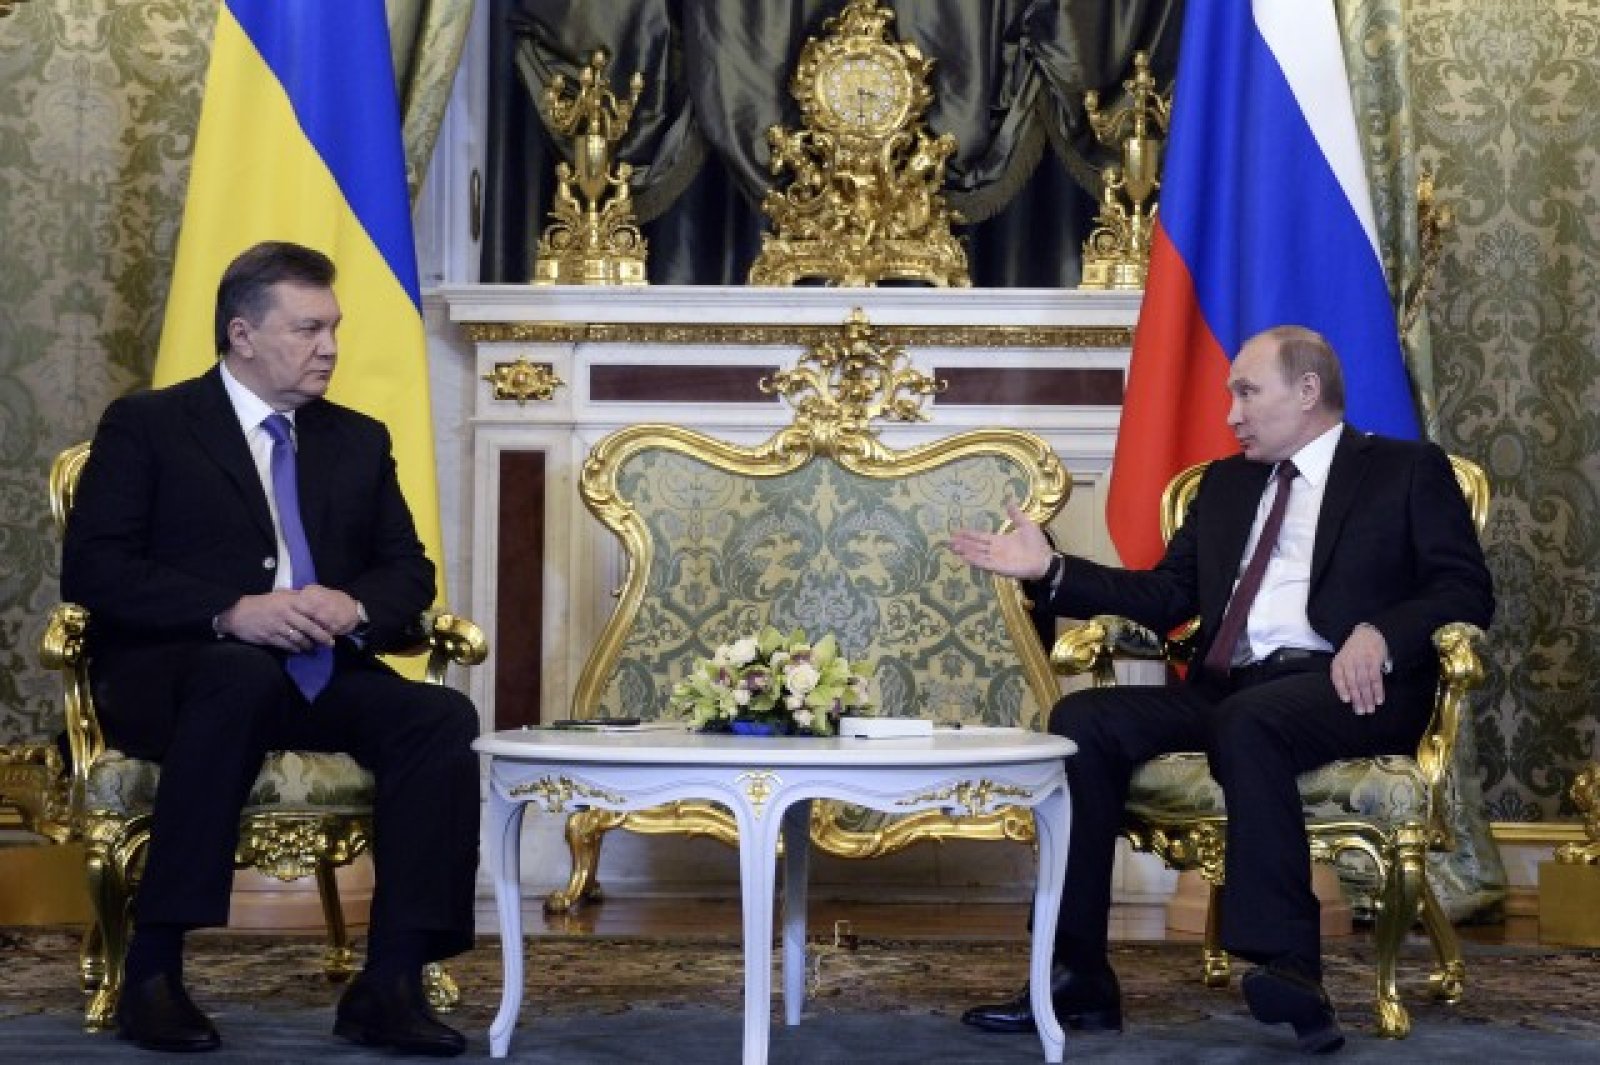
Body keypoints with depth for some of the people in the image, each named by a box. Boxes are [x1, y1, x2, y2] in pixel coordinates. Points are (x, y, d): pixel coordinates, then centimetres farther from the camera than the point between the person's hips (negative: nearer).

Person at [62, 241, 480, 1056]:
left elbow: (409, 569, 14)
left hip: (318, 676, 5)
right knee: (245, 676, -39)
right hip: (168, 673, -4)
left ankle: (390, 986, -24)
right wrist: (231, 614, -21)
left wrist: (356, 607, -12)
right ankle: (152, 969, -33)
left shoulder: (359, 440, 19)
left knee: (443, 717, -24)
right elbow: (91, 568, -7)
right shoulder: (145, 426, 4)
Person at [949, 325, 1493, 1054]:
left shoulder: (1408, 471, 10)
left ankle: (1287, 969, -38)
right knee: (1083, 720, -19)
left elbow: (1466, 590, -1)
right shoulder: (1225, 482, 26)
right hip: (1226, 690, 6)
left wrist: (1380, 633, -18)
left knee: (1249, 721, -39)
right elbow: (1165, 597, 21)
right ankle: (1077, 976, -20)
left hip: (1342, 687, -5)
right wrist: (1050, 570, 11)